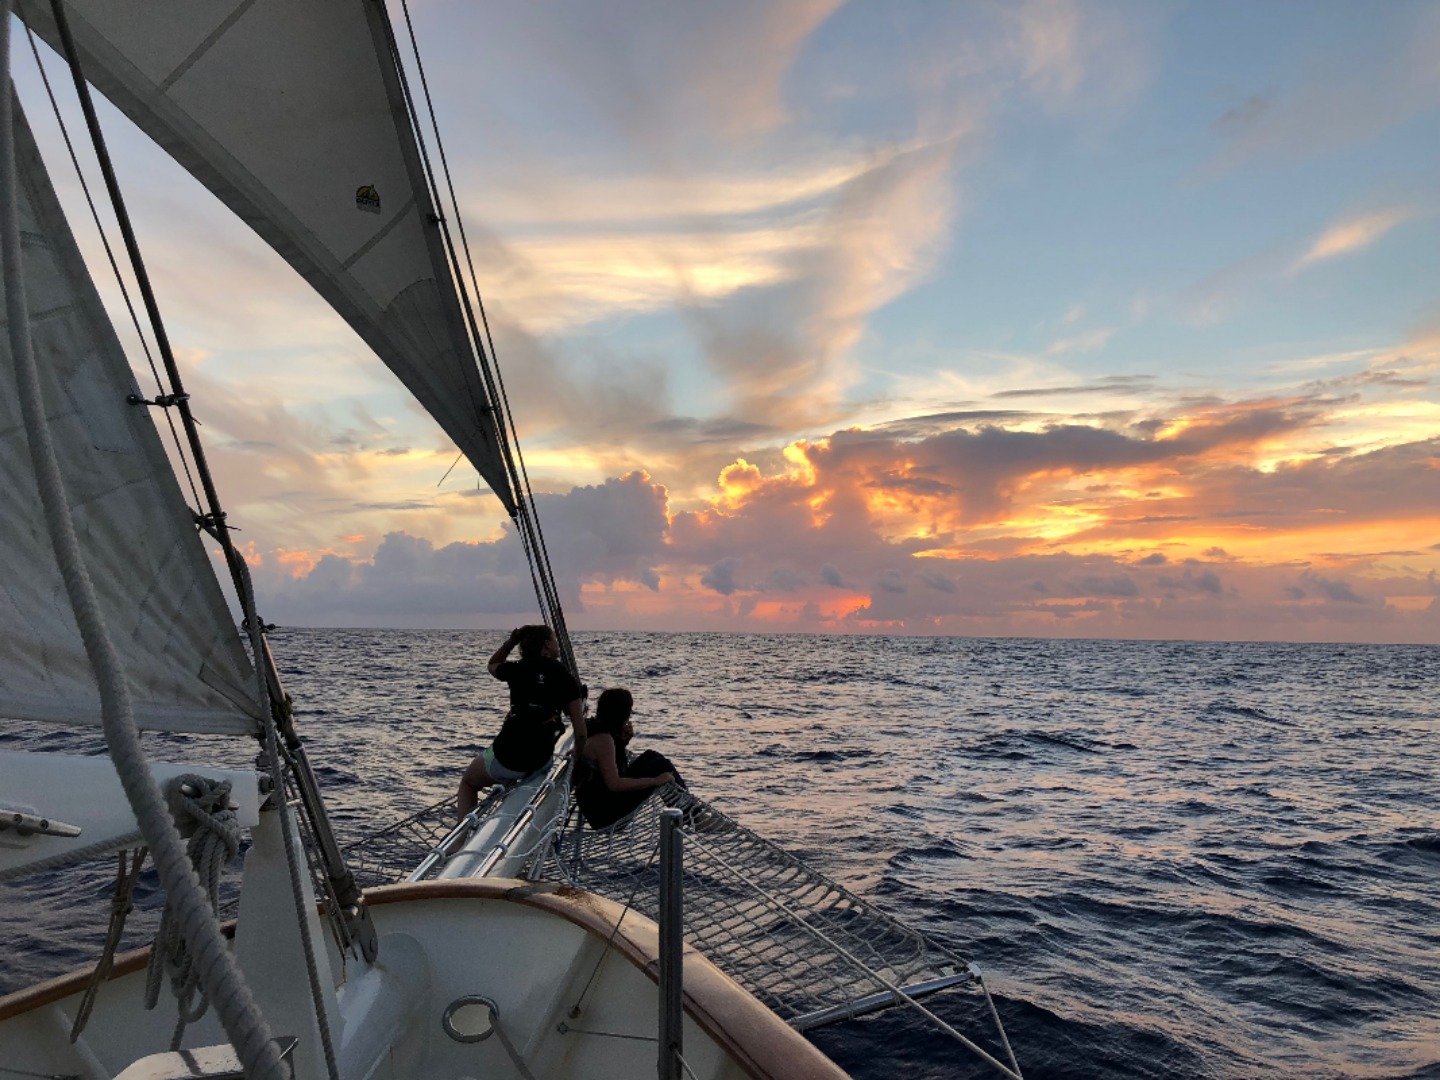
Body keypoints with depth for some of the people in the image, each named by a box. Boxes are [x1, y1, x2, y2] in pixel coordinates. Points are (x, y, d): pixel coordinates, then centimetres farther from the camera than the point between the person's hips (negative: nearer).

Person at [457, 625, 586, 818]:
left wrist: (511, 641, 13)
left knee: (467, 783, 29)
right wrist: (577, 761, 10)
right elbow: (580, 732, -5)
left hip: (506, 757, -2)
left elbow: (492, 665, 25)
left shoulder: (517, 669, -1)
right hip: (542, 760, 2)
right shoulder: (566, 678, -2)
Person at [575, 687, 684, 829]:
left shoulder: (595, 727, 4)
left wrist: (624, 740, 3)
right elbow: (614, 784, -28)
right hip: (604, 811, -10)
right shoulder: (602, 738, -24)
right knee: (660, 766, -10)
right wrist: (654, 781, -23)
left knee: (651, 756, 14)